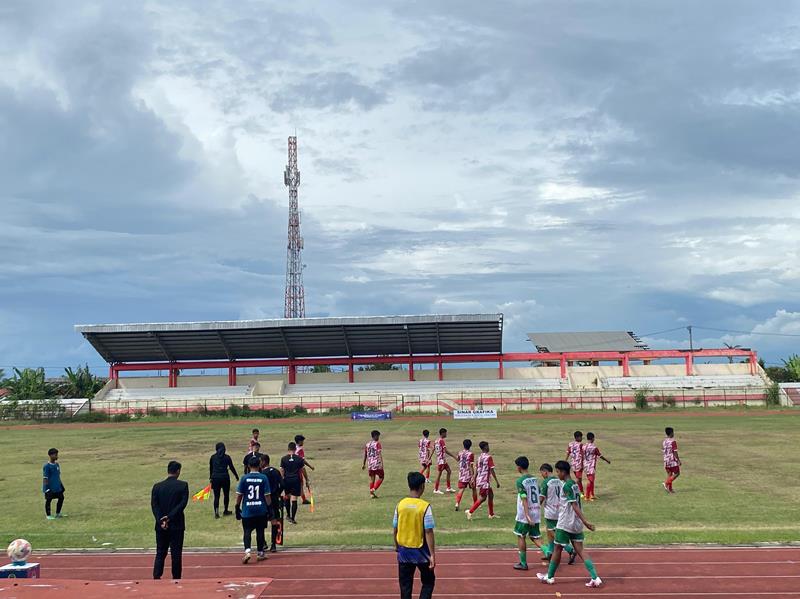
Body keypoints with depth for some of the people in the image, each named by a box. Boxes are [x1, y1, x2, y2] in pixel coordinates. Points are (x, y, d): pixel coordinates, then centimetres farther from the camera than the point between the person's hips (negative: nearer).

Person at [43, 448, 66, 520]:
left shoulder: (57, 464, 7)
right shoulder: (47, 466, -16)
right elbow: (45, 478, -15)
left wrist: (61, 485, 17)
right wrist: (46, 488, -18)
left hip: (57, 487, 8)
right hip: (50, 488, -8)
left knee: (61, 498, 11)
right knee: (48, 500, 4)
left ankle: (58, 513, 23)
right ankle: (48, 515, 17)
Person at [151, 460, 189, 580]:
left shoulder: (157, 486, 1)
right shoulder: (183, 485, -6)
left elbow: (154, 505, -4)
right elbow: (183, 503, -14)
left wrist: (161, 521, -9)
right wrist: (170, 517, -14)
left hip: (161, 526, 2)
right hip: (177, 525, -2)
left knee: (160, 553, 11)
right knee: (176, 554, 6)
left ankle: (156, 577, 0)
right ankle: (176, 579, 9)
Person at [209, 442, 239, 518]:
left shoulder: (212, 457, 5)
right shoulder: (227, 457, -2)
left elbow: (210, 468, 14)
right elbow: (232, 467, 3)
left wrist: (210, 477, 29)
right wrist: (236, 476, 16)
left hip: (215, 478, 1)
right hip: (225, 477, -1)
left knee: (216, 496, 3)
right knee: (226, 495, 15)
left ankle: (216, 511, -12)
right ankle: (225, 511, 23)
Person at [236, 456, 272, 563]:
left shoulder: (244, 478, -3)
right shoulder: (263, 478, -4)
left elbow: (239, 495, -1)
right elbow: (267, 495, -4)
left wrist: (237, 507, 9)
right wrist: (269, 508, 4)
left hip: (247, 510, 0)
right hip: (261, 510, 0)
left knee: (247, 532, 3)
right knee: (260, 531, 13)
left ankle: (247, 551, -18)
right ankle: (260, 553, 21)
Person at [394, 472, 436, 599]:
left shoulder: (400, 504, -5)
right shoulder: (425, 506, -16)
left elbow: (395, 529, 4)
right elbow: (428, 532, -17)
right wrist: (432, 555, -12)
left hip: (404, 551, 3)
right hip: (421, 551, -3)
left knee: (405, 584, 13)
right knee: (428, 582, 15)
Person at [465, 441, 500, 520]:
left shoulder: (479, 457, 10)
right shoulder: (488, 457, -13)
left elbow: (477, 470, 14)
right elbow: (492, 470, -15)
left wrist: (474, 480, 20)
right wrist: (497, 481, -10)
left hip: (479, 479, 8)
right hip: (484, 480, -8)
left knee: (491, 495, 17)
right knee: (483, 497, -4)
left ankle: (491, 514, 22)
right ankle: (470, 512, -8)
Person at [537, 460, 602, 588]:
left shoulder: (566, 486, -17)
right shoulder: (575, 485, 10)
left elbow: (575, 506, -23)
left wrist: (585, 521, -26)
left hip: (565, 524, -8)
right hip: (576, 524, 8)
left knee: (557, 549, 7)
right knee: (580, 550, 4)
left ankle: (550, 577, 21)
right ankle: (595, 578, -6)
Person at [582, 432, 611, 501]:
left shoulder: (584, 447, 3)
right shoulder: (594, 447, -15)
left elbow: (582, 457, 9)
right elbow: (600, 456, -6)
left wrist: (582, 466, 21)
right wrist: (607, 461, 9)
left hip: (585, 465, 7)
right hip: (591, 466, -7)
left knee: (591, 480, 19)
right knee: (590, 481, -4)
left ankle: (592, 495, 29)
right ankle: (587, 497, -3)